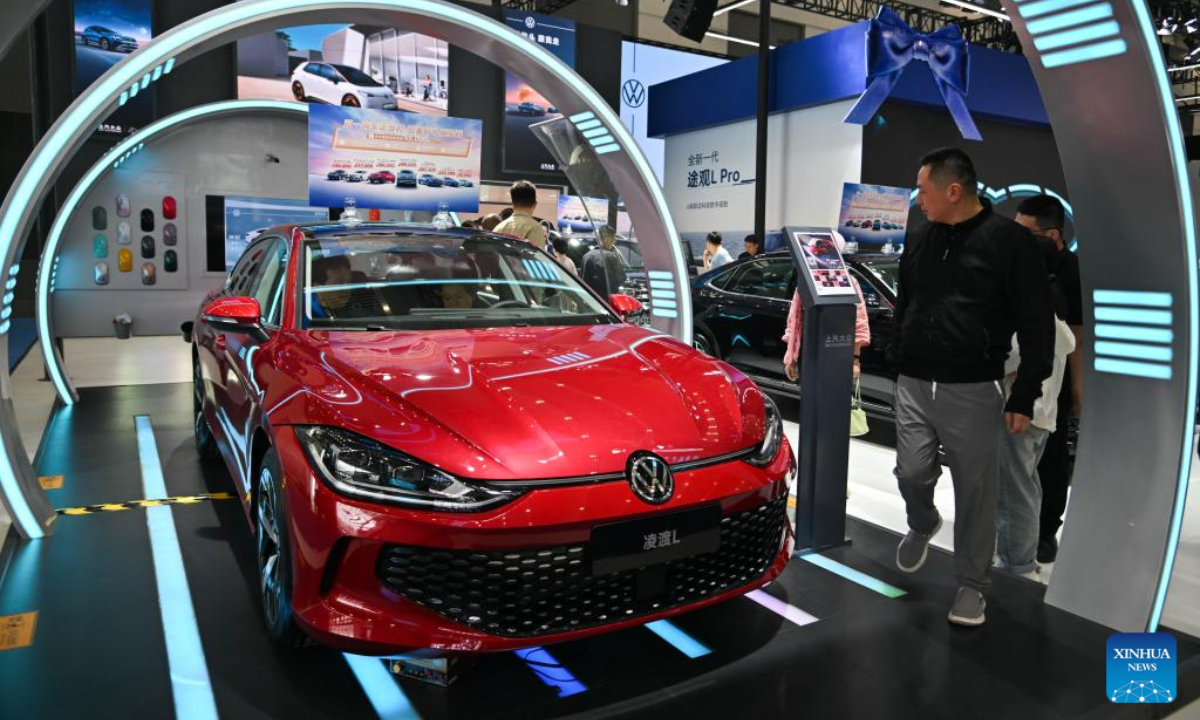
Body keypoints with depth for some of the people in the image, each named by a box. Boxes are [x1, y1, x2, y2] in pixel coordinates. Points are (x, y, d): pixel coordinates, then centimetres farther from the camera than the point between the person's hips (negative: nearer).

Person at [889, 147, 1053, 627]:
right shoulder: (918, 238, 9)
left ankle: (972, 584, 19)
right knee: (912, 474, 3)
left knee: (975, 492, 4)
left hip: (972, 392, -4)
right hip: (913, 385, 4)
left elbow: (1037, 325, -6)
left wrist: (1024, 396, -8)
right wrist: (898, 358, 18)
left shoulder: (1009, 241, -7)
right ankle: (922, 526, 36)